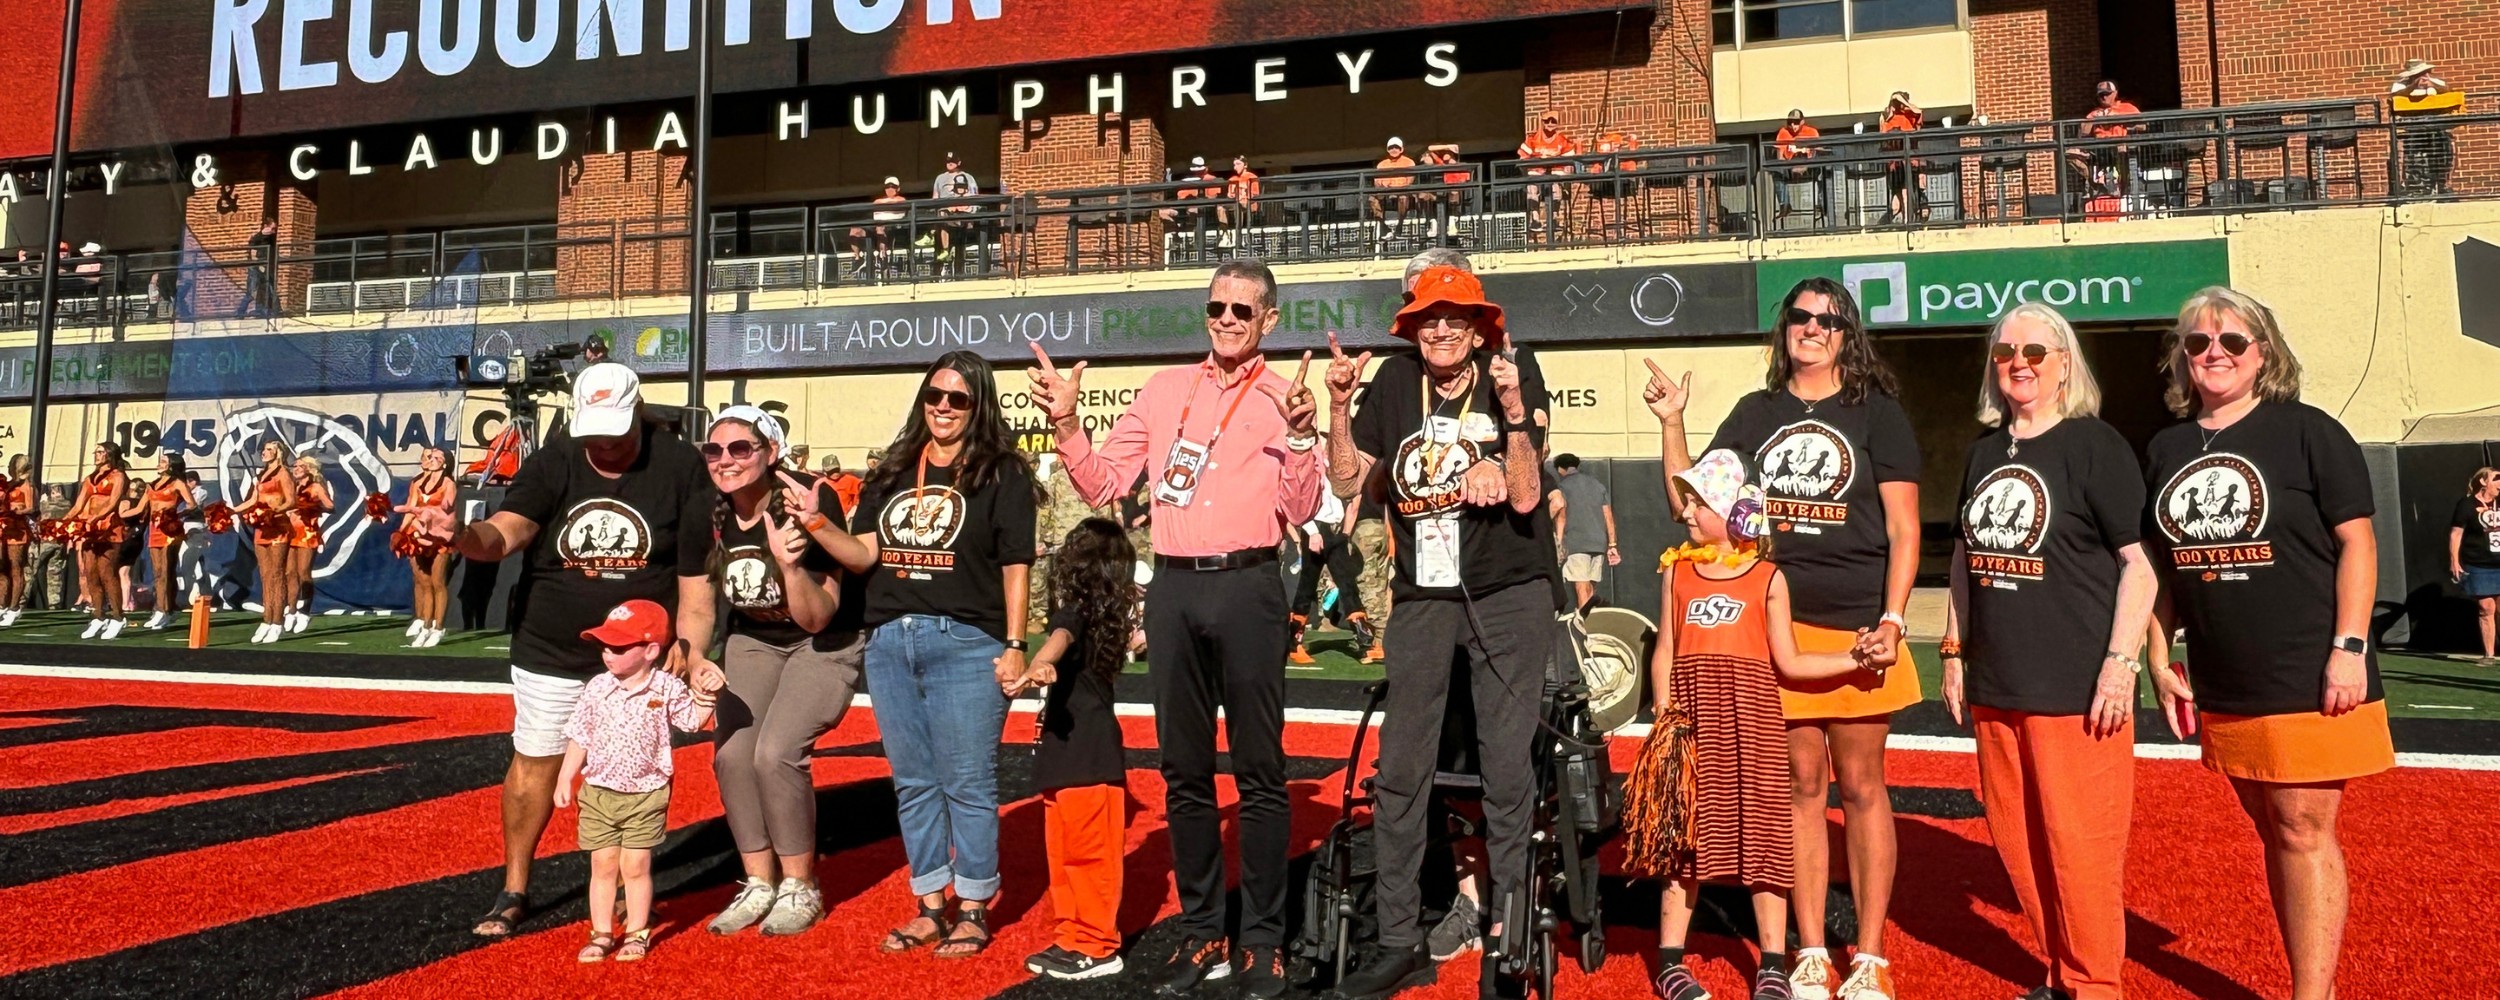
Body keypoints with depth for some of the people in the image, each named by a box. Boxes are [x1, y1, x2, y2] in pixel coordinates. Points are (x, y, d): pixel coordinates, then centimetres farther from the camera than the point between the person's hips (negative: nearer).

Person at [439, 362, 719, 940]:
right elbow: (505, 532, -22)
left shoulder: (679, 467, -11)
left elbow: (695, 568, -9)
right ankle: (514, 892, 26)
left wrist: (689, 645, -14)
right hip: (550, 651, 1)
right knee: (534, 764, 9)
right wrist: (460, 536, -44)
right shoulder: (552, 464, -7)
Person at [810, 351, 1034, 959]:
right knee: (913, 784, 12)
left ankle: (973, 910, 14)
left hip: (965, 644, -6)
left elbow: (1015, 566, -4)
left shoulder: (1001, 473, -2)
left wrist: (1014, 646, -10)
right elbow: (864, 555, 8)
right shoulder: (892, 472, 14)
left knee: (967, 783, 0)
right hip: (889, 643, 6)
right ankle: (931, 906, 23)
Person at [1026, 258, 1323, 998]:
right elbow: (1101, 485, 11)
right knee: (1184, 769, 11)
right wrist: (1065, 422, -3)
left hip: (1247, 587, -4)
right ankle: (1200, 932, 24)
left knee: (1259, 769, 1)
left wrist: (1299, 433, -22)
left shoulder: (1283, 397, 1)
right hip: (1173, 587, 4)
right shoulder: (1166, 389, 12)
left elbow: (1299, 511, -8)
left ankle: (1263, 939, 12)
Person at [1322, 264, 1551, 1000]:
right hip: (1423, 598, 2)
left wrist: (1513, 413, -19)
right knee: (1399, 771, -1)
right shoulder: (1395, 383, 6)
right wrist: (1340, 405, -7)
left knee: (1507, 769, 2)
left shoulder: (1509, 384, -1)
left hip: (1509, 596, -2)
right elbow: (1348, 482, 3)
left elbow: (1524, 497, -10)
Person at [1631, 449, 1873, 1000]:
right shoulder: (1678, 572, 8)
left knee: (1760, 833, 2)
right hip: (1692, 715, 2)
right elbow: (1665, 652, 8)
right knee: (1684, 834, 6)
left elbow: (1788, 662, 1)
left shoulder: (1768, 578, 2)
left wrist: (1854, 658, -8)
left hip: (1751, 714, -1)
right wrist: (1662, 715, 0)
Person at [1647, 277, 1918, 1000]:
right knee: (1801, 785, 8)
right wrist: (1672, 423, -4)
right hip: (1777, 627, 2)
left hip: (1859, 629, -2)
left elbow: (1904, 528, -1)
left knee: (1860, 786, 4)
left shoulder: (1876, 411, 3)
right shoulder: (1755, 413, 11)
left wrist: (1893, 621, -10)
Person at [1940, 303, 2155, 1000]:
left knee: (2080, 843, -1)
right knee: (2014, 838, 13)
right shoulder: (1984, 450, 13)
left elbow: (2140, 562, -8)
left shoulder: (2096, 445, -5)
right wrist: (1955, 650, 15)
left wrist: (2121, 663, -14)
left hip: (2077, 686, -6)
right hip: (1995, 685, 6)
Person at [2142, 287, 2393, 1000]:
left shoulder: (2307, 431, -4)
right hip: (2222, 687, 5)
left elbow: (2357, 541, -7)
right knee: (2275, 833, 14)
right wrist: (2160, 660, 9)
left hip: (2309, 677, -5)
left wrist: (2350, 647, -14)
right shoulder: (2165, 449, 8)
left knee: (2304, 830, -4)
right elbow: (2160, 564, 12)